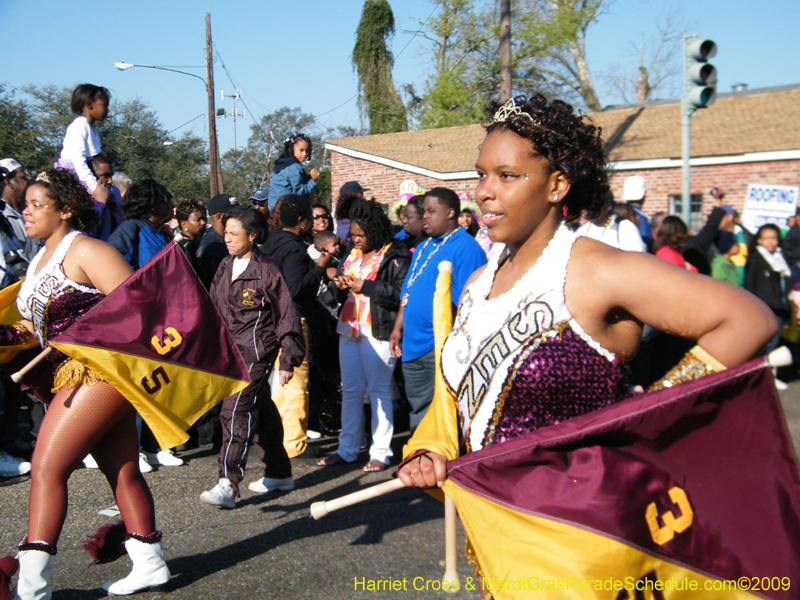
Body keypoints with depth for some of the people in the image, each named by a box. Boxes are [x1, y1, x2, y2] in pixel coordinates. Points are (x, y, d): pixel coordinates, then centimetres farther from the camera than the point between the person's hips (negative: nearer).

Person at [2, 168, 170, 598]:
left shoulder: (84, 250, -9)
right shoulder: (38, 262, 18)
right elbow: (46, 326, 22)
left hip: (100, 369, -9)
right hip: (71, 375, 9)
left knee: (48, 467, -12)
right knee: (122, 472, 12)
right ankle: (149, 564, 21)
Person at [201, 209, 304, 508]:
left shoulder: (266, 271, -8)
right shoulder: (226, 267, 12)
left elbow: (286, 315, -6)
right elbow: (214, 309, 21)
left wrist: (287, 360, -7)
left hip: (255, 352, -7)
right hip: (228, 351, 7)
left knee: (236, 411, -16)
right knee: (261, 412, 15)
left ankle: (228, 484, -17)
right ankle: (279, 473, 27)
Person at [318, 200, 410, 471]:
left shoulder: (395, 256, -9)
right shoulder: (353, 254, 16)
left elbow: (403, 293, -20)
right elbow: (340, 277, 28)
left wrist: (365, 286, -19)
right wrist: (340, 283, 4)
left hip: (378, 332, -8)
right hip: (349, 328, 8)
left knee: (379, 390, -1)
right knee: (350, 390, 11)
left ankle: (380, 452, 7)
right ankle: (347, 449, 19)